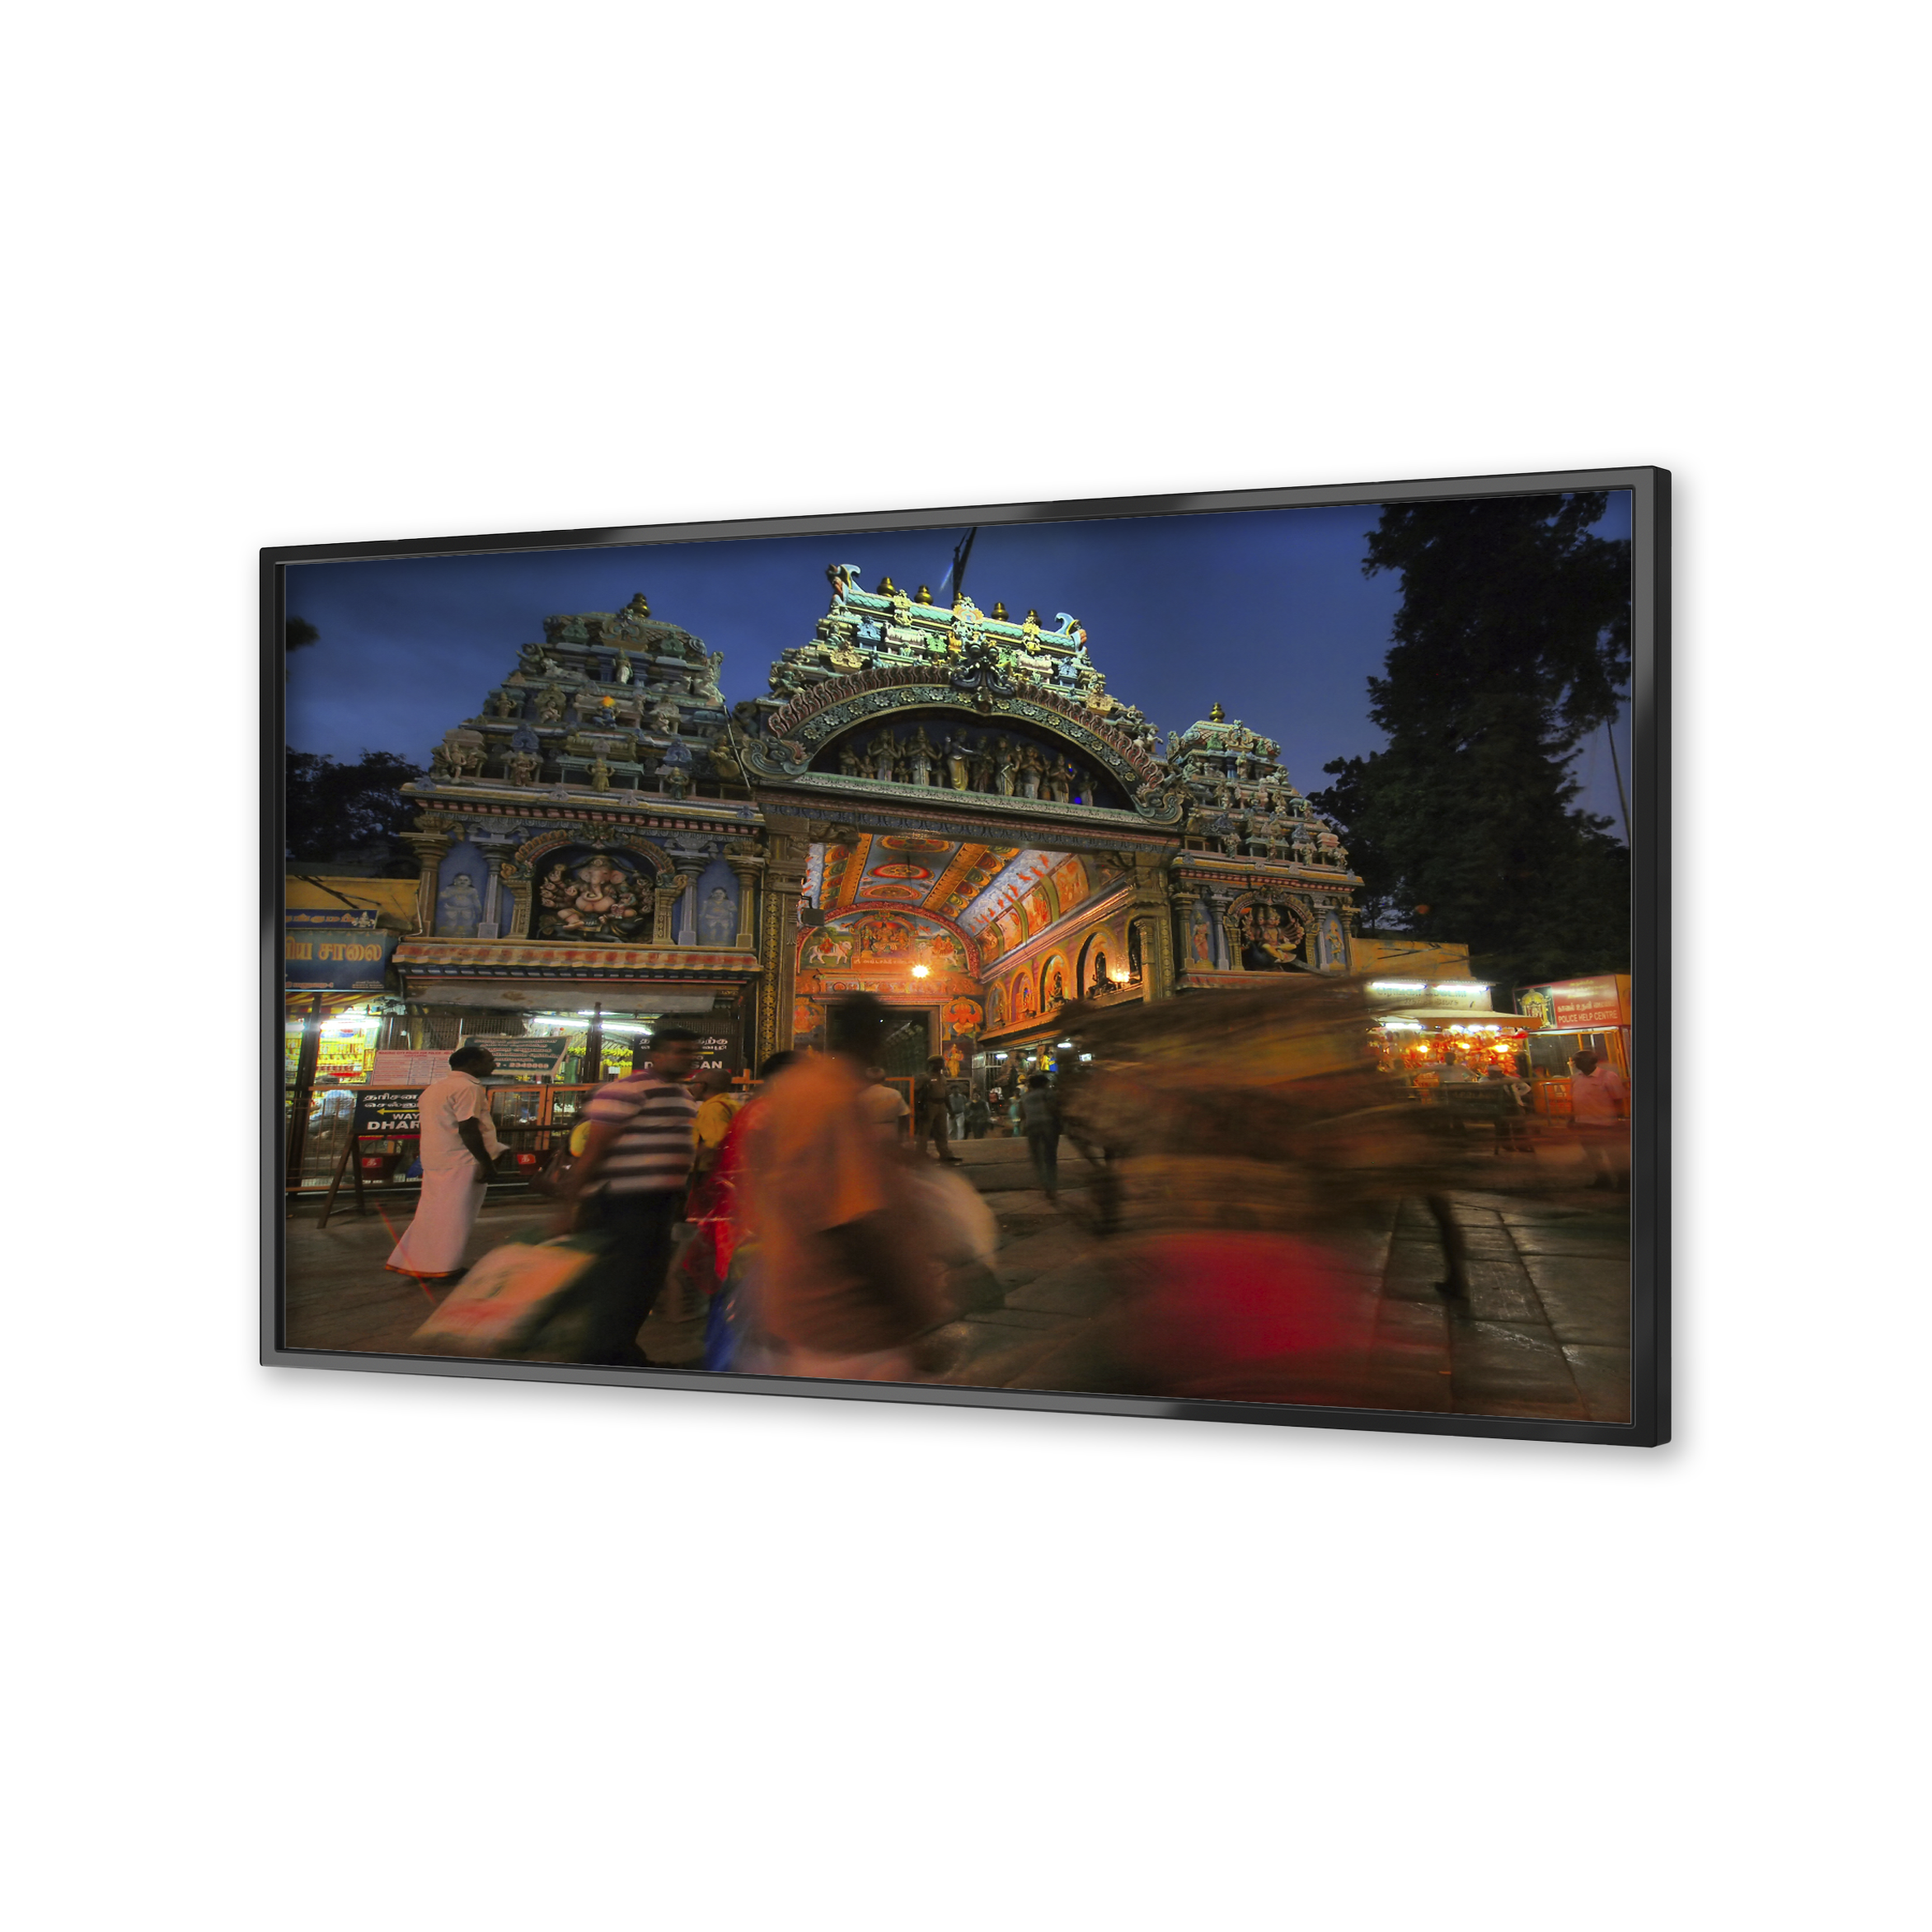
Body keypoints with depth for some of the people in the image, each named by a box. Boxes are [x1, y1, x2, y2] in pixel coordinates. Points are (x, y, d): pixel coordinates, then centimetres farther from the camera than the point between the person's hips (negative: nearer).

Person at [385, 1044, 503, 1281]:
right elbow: (468, 1130, -21)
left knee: (432, 1213, 14)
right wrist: (487, 1163, -19)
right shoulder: (468, 1088, -14)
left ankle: (414, 1264, 18)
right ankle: (444, 1268, 1)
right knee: (456, 1216, -2)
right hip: (462, 1163, -9)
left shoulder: (435, 1087, 18)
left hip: (434, 1161, 9)